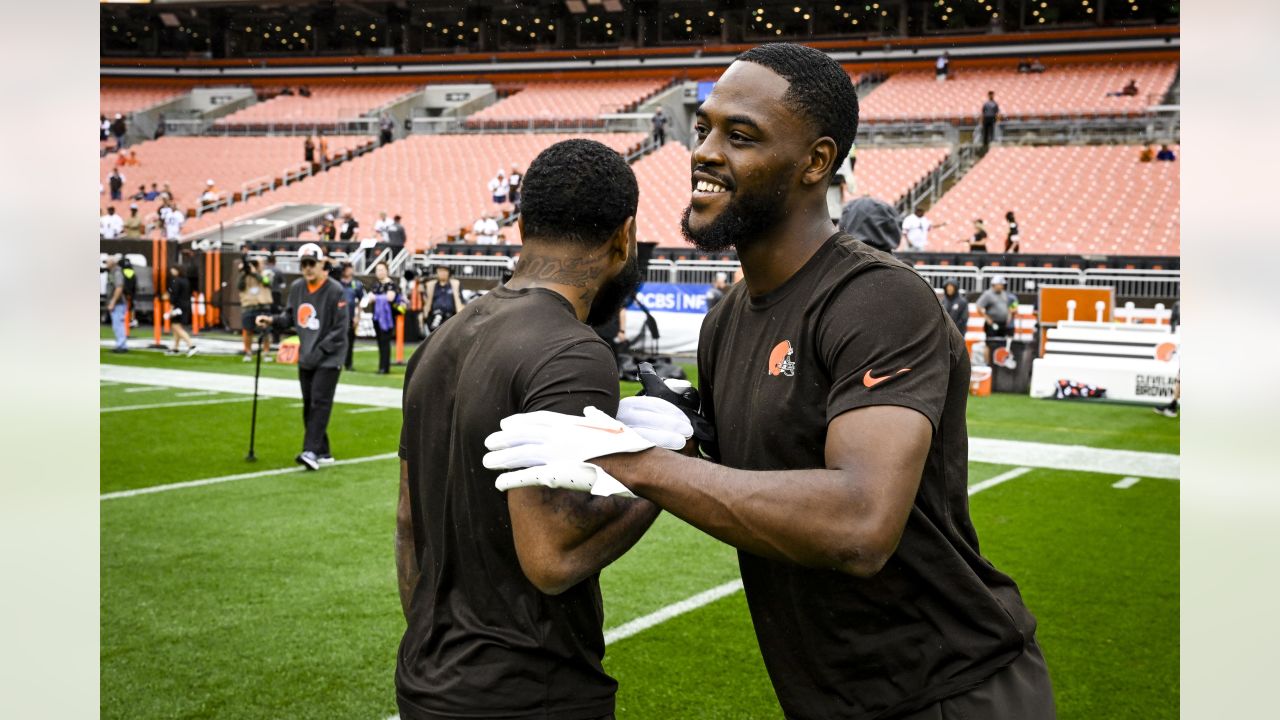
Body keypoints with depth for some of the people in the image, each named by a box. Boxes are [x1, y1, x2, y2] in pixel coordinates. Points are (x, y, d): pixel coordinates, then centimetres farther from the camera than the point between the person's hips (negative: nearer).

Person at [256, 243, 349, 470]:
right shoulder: (297, 287, 7)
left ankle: (311, 451, -20)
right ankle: (323, 453, 15)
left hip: (328, 358, -7)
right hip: (305, 358, 7)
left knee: (320, 402, -13)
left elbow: (340, 330, -13)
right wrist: (272, 320, -4)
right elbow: (290, 317, 17)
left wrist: (318, 353, -17)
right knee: (309, 405, 8)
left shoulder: (334, 290, -12)